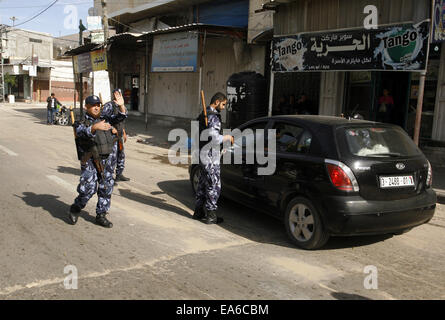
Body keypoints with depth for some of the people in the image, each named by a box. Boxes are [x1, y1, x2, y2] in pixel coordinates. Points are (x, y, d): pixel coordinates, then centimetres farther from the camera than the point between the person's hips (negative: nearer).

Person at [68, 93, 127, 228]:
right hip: (90, 160, -4)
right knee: (88, 188, -11)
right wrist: (95, 127, -41)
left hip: (108, 160, 4)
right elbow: (83, 132, -21)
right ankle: (75, 209, 16)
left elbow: (121, 117, 4)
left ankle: (101, 215, 20)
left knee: (106, 188, 7)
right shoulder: (82, 123, 0)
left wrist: (121, 106, -16)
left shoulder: (105, 117, 12)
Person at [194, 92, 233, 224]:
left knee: (203, 184, 17)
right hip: (210, 157, -10)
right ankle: (211, 216, 4)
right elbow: (214, 139, -25)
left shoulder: (203, 114, 16)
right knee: (214, 186, -2)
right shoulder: (213, 117, -17)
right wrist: (228, 137, -8)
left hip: (202, 154, 10)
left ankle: (198, 212, 25)